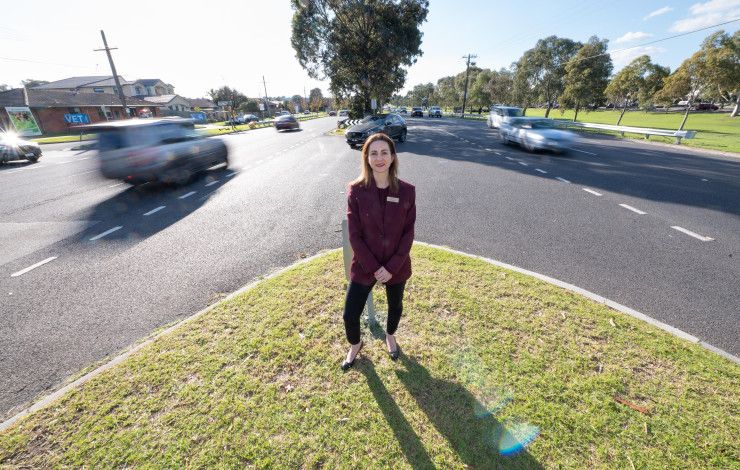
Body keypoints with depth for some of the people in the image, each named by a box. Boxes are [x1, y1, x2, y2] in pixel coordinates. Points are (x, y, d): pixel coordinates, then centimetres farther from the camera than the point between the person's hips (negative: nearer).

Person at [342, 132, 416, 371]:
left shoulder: (406, 191, -10)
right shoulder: (356, 190, -12)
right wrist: (374, 267, -15)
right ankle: (355, 345, 41)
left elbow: (408, 233, -7)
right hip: (364, 265, -1)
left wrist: (392, 267, -13)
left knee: (395, 305, 23)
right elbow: (354, 235, -11)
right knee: (350, 314, 6)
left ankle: (390, 336, 57)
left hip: (397, 266, 1)